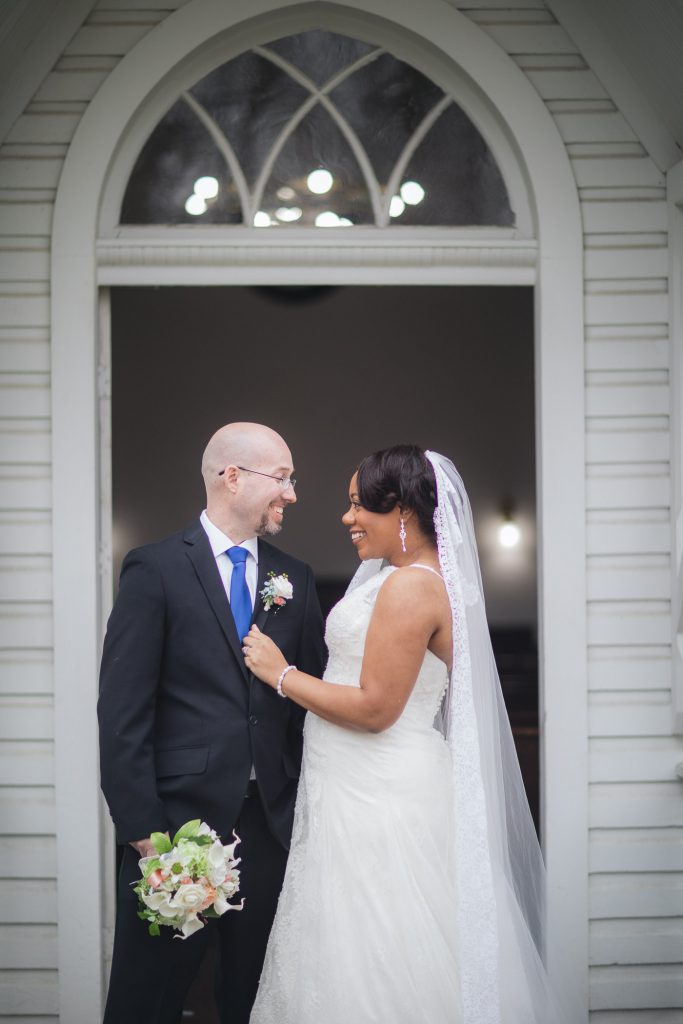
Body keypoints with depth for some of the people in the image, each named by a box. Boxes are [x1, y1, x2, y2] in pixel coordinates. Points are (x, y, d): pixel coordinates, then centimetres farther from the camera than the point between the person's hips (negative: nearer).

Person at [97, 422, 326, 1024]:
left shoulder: (295, 580, 11)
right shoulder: (155, 570, -4)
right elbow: (122, 710, -8)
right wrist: (141, 828, -13)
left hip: (272, 823, 4)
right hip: (180, 817, -4)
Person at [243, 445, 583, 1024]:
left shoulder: (409, 586, -18)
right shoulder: (421, 579, 13)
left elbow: (375, 709, -20)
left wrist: (283, 675, -11)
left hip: (381, 799, -10)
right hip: (366, 789, 10)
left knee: (377, 972, -2)